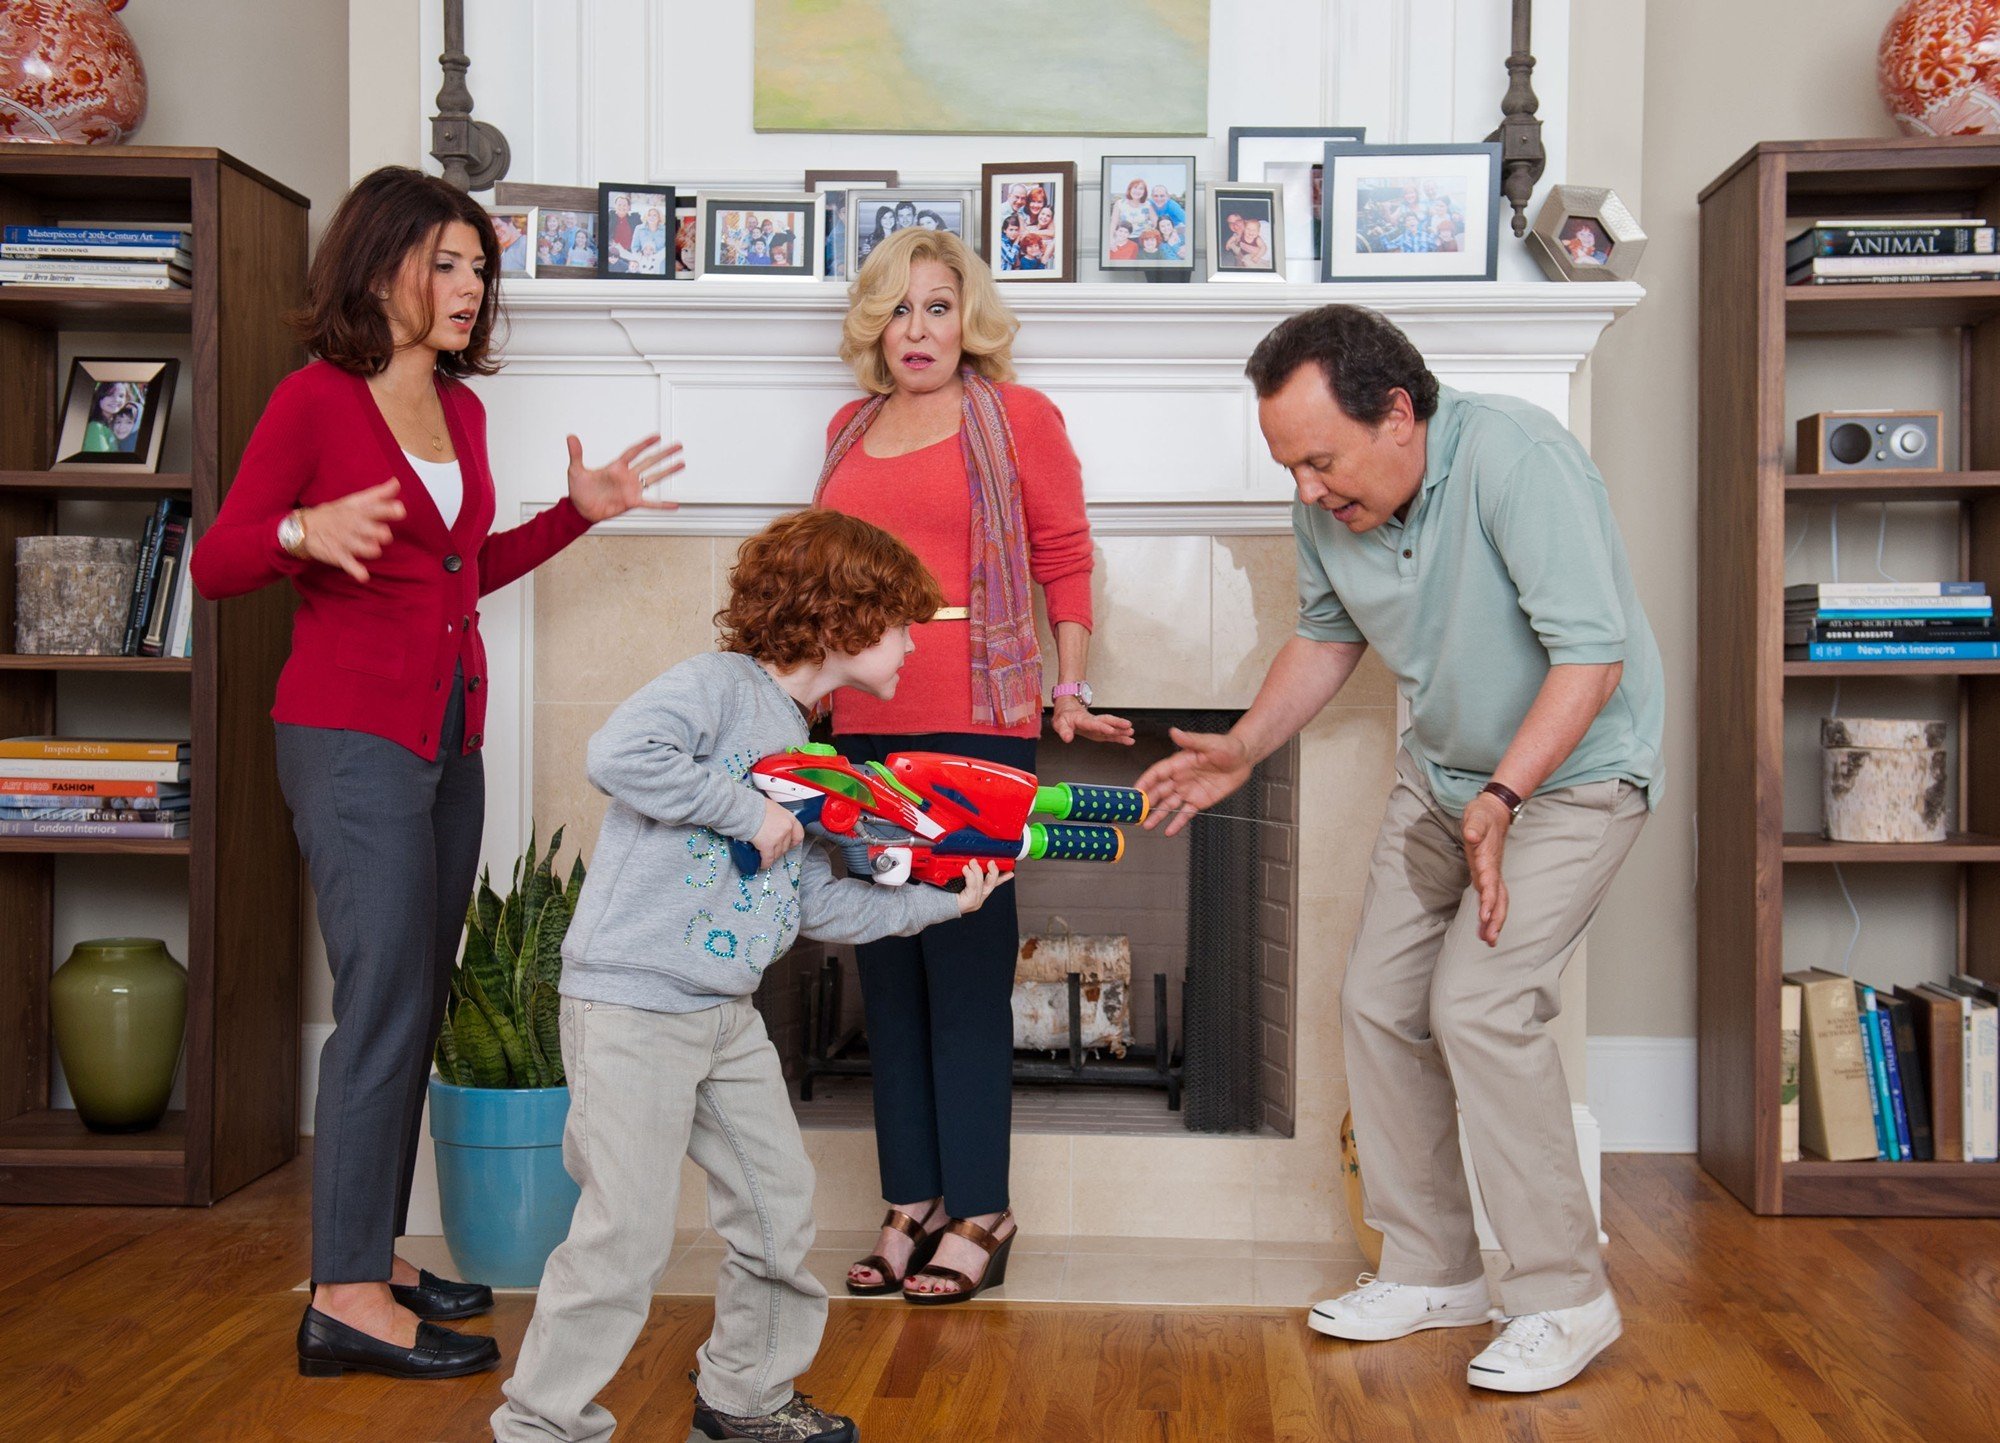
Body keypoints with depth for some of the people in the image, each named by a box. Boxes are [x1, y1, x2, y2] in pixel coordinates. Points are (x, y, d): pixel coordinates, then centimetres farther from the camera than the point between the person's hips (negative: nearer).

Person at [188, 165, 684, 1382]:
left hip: (449, 739, 8)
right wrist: (305, 532, -26)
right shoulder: (316, 400, -7)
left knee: (418, 1005, 8)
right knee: (386, 1000, -10)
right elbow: (215, 563, -7)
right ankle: (348, 1297, -4)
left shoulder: (461, 409, 14)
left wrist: (578, 512, 16)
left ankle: (373, 1252, 18)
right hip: (355, 739, -7)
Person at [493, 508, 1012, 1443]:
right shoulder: (717, 684, -11)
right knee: (626, 1239, -6)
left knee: (780, 1205, 14)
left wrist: (940, 900, 9)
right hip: (632, 1006, -9)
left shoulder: (801, 751, 16)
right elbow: (617, 754, -29)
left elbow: (819, 906, 14)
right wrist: (746, 810, -21)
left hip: (727, 1016, 9)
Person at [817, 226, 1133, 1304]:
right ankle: (912, 1204, 19)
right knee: (888, 972, 9)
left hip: (976, 727, -5)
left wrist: (1071, 694, -7)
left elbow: (1066, 561, 1)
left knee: (966, 972, -3)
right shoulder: (850, 429, 16)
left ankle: (979, 1215, 7)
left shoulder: (1017, 417, 2)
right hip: (865, 730, 6)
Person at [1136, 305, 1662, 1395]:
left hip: (1573, 769, -7)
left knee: (1479, 1004, -18)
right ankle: (1433, 1271, 19)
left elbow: (1591, 653, -29)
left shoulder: (1515, 460, -29)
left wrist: (1501, 799, -33)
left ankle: (1565, 1297, -3)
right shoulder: (1328, 508, -7)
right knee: (1377, 1002, 4)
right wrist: (1243, 750, -1)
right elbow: (1327, 636, 11)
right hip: (1440, 773, 8)